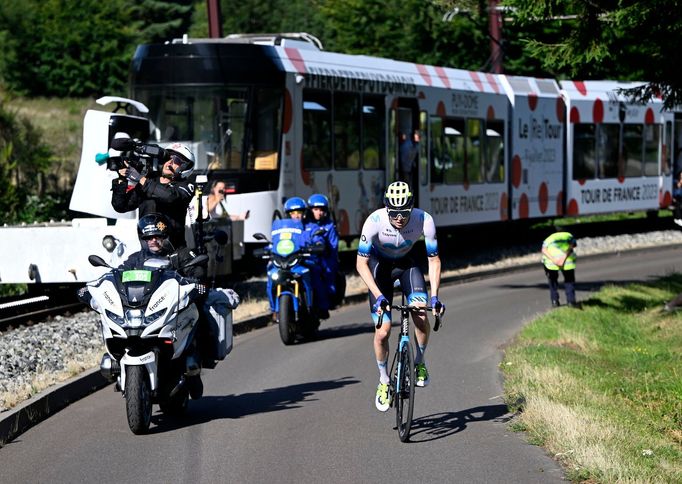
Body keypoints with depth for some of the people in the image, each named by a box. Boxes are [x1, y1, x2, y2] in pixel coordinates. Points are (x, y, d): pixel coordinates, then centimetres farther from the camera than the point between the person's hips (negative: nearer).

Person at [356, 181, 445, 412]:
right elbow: (361, 263, -26)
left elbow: (434, 260, -18)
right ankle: (383, 381, 13)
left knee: (421, 317, -22)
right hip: (380, 265, -1)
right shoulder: (374, 221, -33)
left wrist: (434, 296, -26)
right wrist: (378, 296, -36)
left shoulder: (424, 220, -30)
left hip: (407, 263, 1)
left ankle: (419, 363, 5)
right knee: (382, 331, -10)